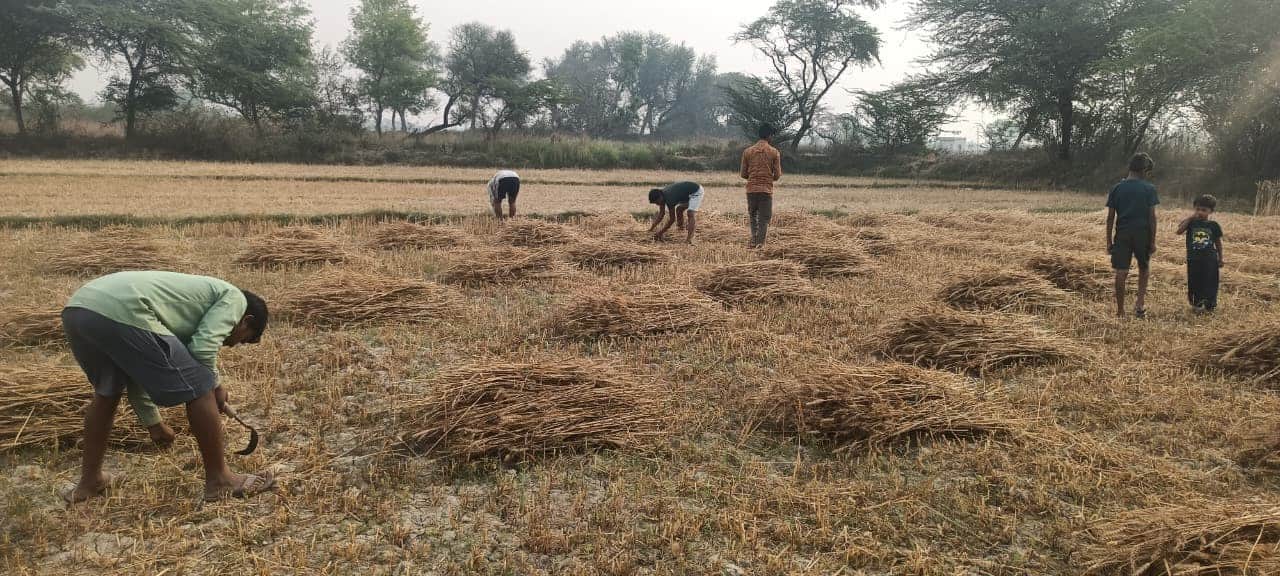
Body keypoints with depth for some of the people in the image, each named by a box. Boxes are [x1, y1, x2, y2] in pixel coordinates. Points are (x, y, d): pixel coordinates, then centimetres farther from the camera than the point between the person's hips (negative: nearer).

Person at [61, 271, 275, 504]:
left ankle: (89, 481, 42)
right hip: (122, 313, -9)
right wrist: (214, 387, 16)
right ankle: (219, 480, 14)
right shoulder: (234, 297, 15)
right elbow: (203, 348, -3)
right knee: (198, 390, 3)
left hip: (75, 308, 9)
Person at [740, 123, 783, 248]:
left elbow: (743, 174, 6)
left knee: (752, 215, 16)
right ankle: (760, 243, -1)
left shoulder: (747, 151, 4)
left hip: (751, 189, 2)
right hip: (766, 190, -2)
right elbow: (777, 175, 0)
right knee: (764, 218, 4)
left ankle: (754, 240, 4)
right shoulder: (774, 152, -2)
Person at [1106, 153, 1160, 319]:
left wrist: (1109, 241, 7)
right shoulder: (1149, 189, -3)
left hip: (1122, 234, 1)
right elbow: (1152, 216, -5)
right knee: (1144, 269, 20)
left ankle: (1120, 311, 5)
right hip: (1142, 234, -1)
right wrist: (1153, 241, 0)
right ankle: (1140, 302, 8)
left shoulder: (1117, 188, 3)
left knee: (1121, 273, 1)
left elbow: (1110, 217, 2)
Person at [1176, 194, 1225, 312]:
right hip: (1193, 259, 0)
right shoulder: (1191, 223, 2)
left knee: (1210, 282, 3)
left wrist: (1220, 258, 10)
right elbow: (1179, 231, -15)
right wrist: (1189, 217, -14)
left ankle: (1210, 304, 16)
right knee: (1195, 282, 6)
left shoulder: (1214, 225, 2)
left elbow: (1218, 243, 10)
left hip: (1210, 259, 0)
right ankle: (1197, 303, 19)